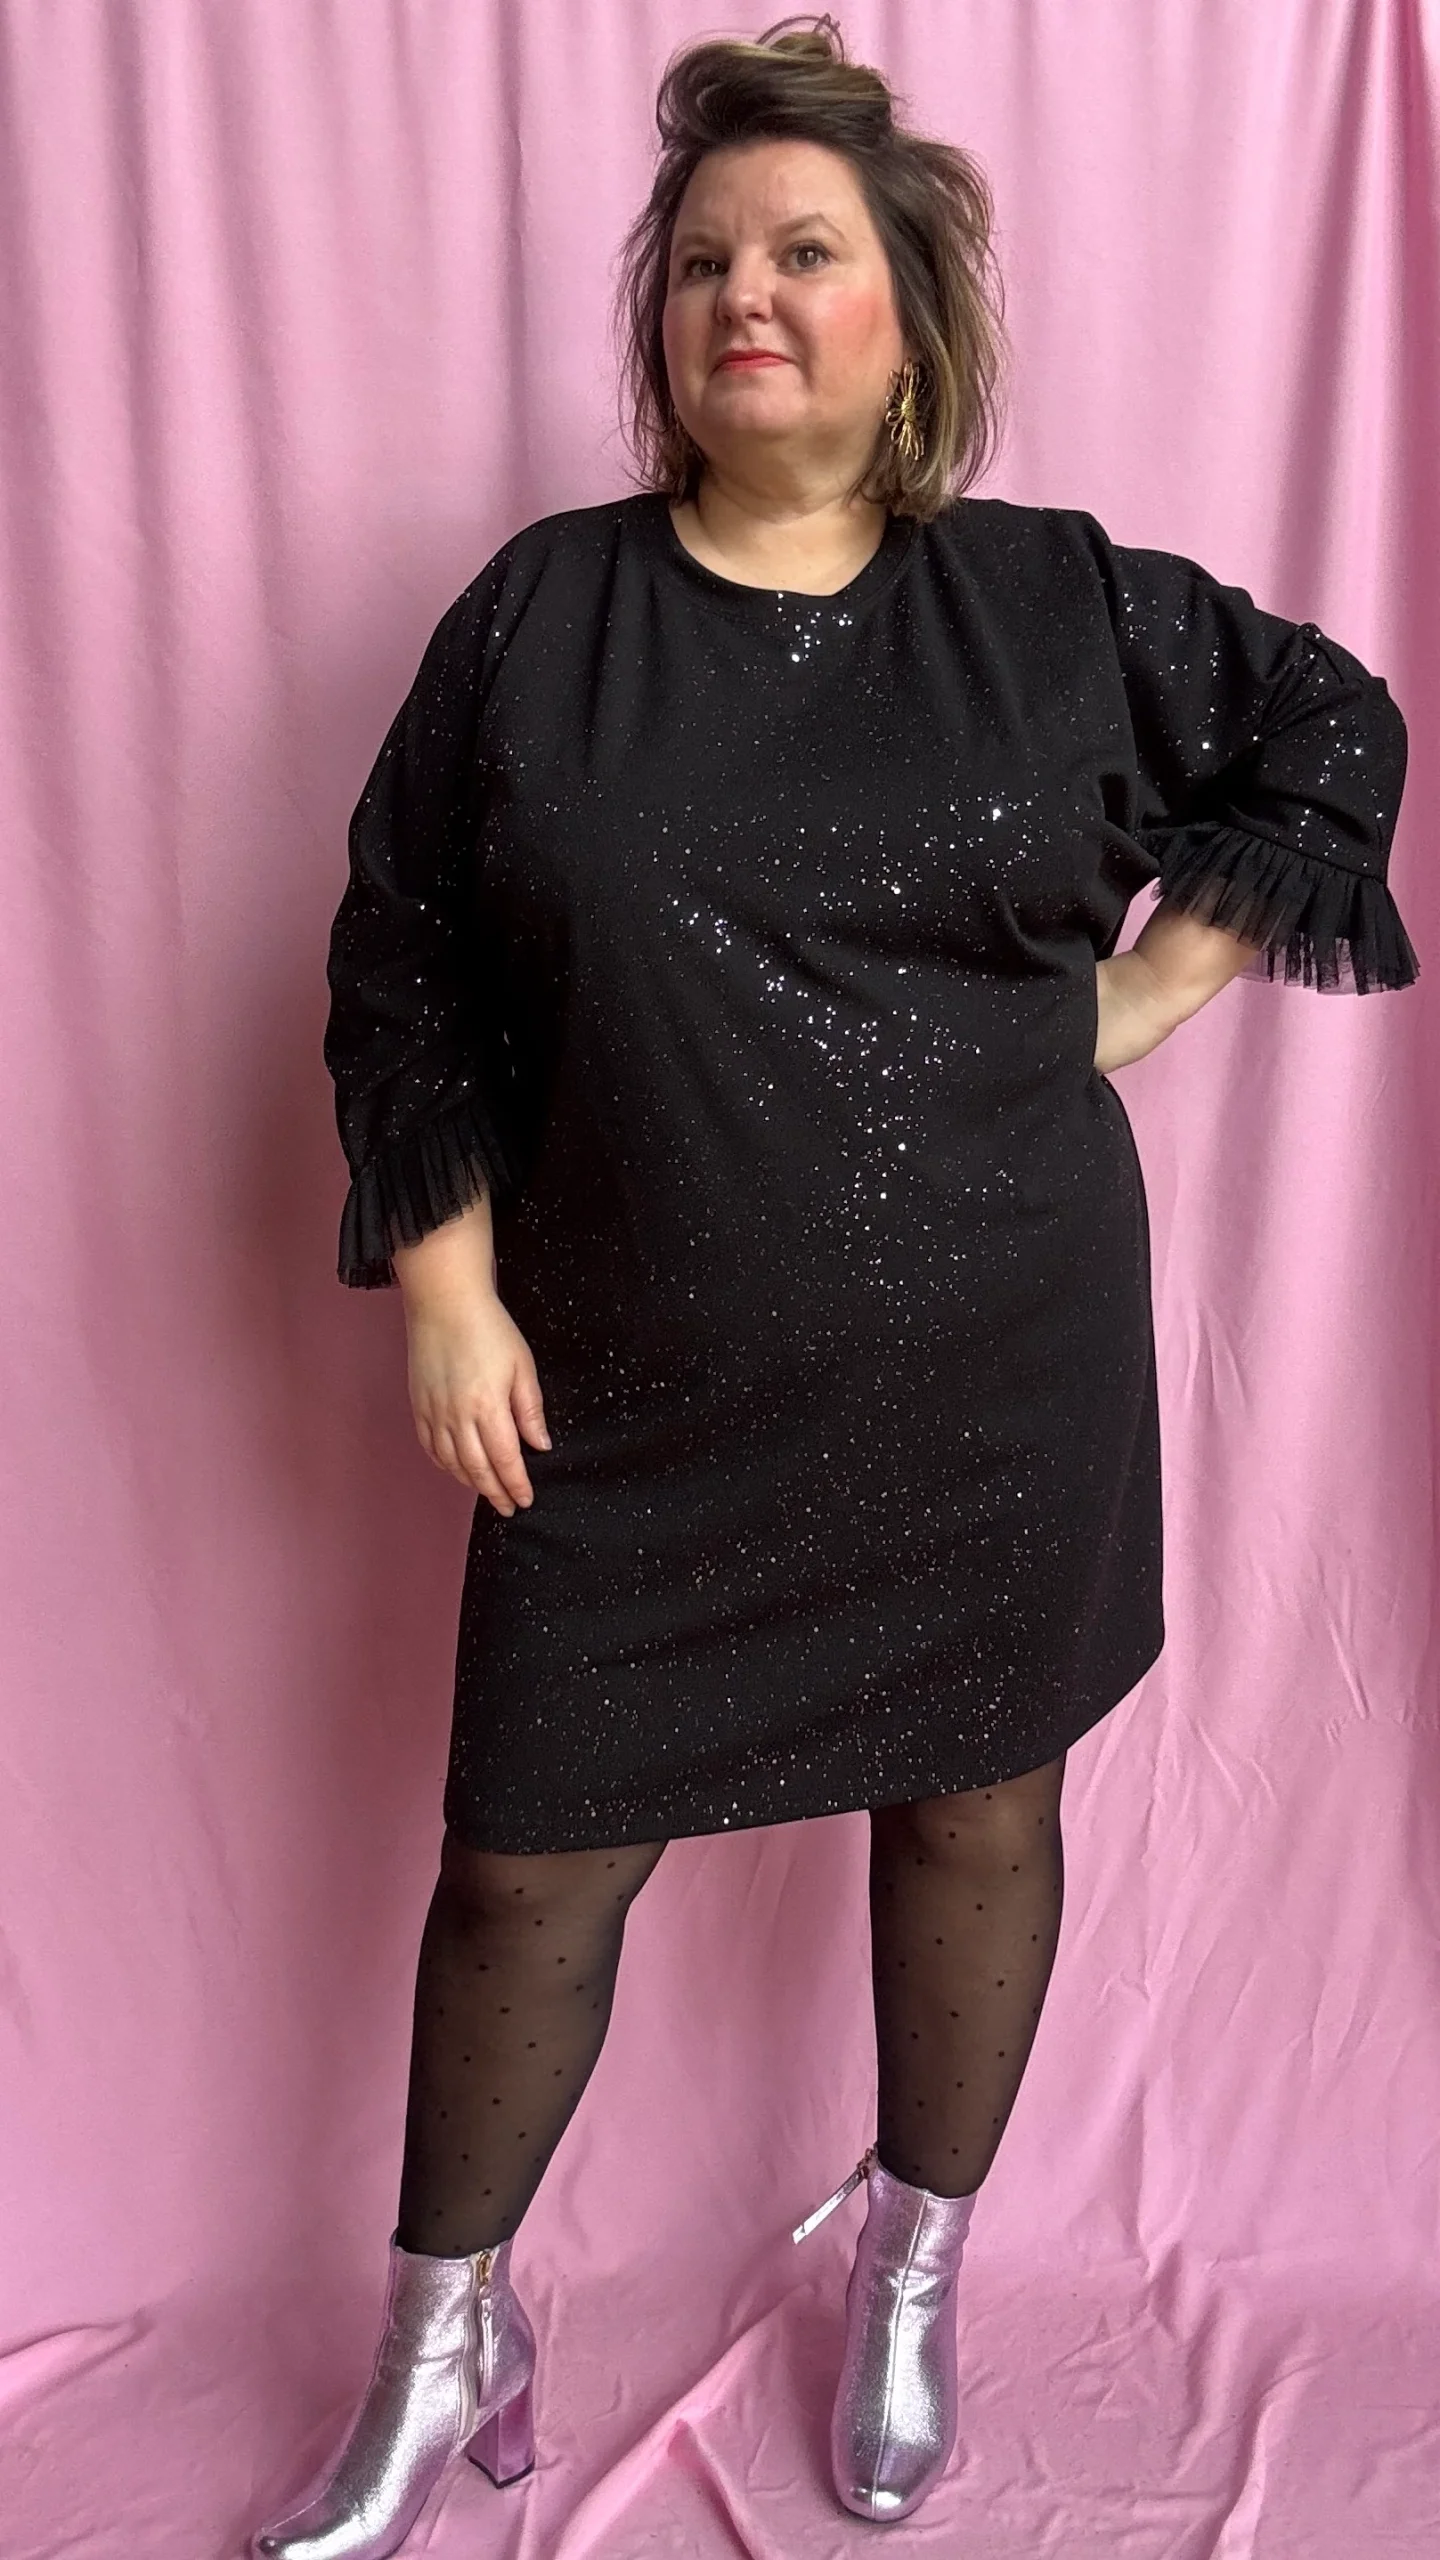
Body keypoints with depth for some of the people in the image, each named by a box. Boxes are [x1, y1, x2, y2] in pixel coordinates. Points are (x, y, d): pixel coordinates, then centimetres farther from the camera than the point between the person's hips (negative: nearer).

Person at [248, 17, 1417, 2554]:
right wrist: (447, 1289, -4)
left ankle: (914, 2278, 41)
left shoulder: (1064, 605, 2)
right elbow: (406, 962, 3)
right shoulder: (539, 610, 1)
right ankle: (440, 2346, 32)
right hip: (626, 1393, 0)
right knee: (529, 1860, 7)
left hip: (994, 1376, 1)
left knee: (973, 1796, 14)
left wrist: (1131, 1005, 4)